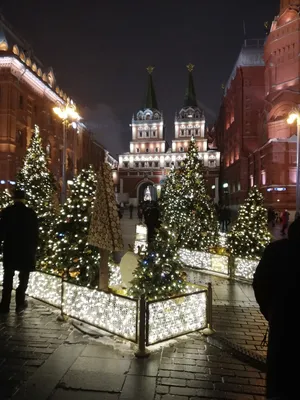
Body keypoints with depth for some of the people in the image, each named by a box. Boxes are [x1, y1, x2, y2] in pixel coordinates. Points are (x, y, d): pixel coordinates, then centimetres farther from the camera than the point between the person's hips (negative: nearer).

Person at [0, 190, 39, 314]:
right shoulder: (31, 213, -7)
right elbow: (35, 233, -3)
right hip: (26, 250, -1)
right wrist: (34, 249, 7)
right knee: (23, 278, 10)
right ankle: (20, 303, 13)